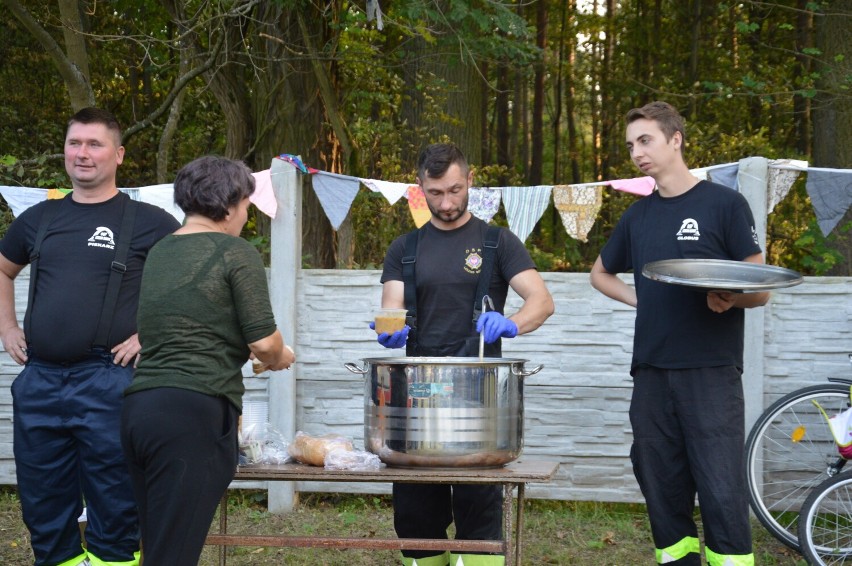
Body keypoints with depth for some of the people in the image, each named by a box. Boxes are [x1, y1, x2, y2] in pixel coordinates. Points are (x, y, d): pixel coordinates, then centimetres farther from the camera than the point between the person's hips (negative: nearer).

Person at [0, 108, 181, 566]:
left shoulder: (148, 222, -1)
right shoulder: (38, 219, 13)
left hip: (106, 380, -5)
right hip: (38, 379, 5)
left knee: (114, 502, 0)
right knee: (42, 501, 11)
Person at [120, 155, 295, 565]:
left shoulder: (160, 252, 18)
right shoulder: (236, 253, -3)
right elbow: (263, 342, -7)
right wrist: (280, 358, 16)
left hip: (138, 408, 7)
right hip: (193, 413, -7)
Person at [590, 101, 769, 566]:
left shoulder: (724, 204, -1)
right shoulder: (637, 216, 14)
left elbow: (760, 291, -2)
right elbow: (601, 273, 30)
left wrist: (729, 297, -24)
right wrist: (638, 299, 10)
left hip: (711, 373, -5)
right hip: (651, 372, 5)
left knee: (722, 494, -9)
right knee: (663, 495, 7)